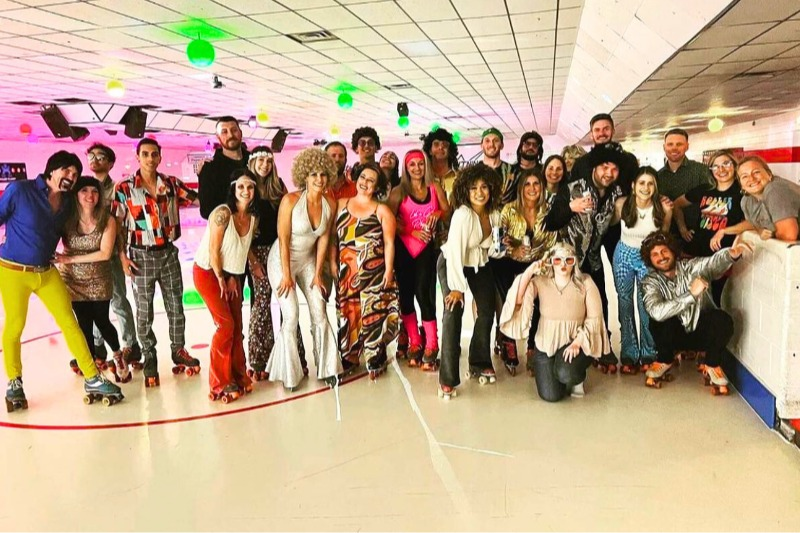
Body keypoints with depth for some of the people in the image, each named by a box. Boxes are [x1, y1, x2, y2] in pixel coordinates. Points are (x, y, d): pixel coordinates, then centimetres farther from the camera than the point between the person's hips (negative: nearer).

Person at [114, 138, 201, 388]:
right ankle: (149, 359, 19)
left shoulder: (172, 184, 2)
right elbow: (116, 225, -3)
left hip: (168, 253, 3)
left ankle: (179, 351, 26)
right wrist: (123, 257, -9)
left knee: (176, 306, 11)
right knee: (144, 311, 7)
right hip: (141, 256, -2)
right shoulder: (125, 188, -5)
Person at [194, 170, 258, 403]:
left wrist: (232, 278, -3)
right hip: (208, 273, -7)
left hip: (231, 274, 7)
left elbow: (244, 248, 4)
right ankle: (220, 384, 0)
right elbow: (213, 250, -20)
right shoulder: (223, 213, -22)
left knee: (237, 327, 5)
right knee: (225, 325, -11)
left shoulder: (253, 218, -1)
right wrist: (221, 280, -12)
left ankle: (238, 376, 19)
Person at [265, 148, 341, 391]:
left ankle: (326, 367, 14)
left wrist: (317, 273, -1)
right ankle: (289, 373, 8)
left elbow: (323, 239, -2)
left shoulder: (330, 204, -8)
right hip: (282, 261, -4)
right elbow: (283, 239, -18)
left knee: (320, 313, 0)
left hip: (308, 261, 5)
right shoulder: (291, 200, -21)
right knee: (291, 316, -8)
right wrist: (287, 275, -16)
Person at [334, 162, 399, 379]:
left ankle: (375, 362, 10)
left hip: (374, 270, -3)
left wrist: (388, 270, -9)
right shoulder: (341, 205, 10)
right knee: (348, 314, 7)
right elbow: (334, 237, 11)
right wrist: (332, 263, 4)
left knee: (373, 314, -1)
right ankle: (348, 359, 20)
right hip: (346, 270, 3)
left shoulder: (382, 210, 2)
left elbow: (389, 243, -2)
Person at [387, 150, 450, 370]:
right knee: (406, 294, 5)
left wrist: (438, 214, -13)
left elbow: (448, 213, 9)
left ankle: (431, 346, -5)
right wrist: (411, 231, -15)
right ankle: (414, 343, 16)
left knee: (423, 293, -11)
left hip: (427, 248, -1)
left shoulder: (435, 188, 7)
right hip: (403, 248, 1)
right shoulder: (399, 191, 3)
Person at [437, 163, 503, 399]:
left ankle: (479, 364, 31)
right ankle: (448, 379, -15)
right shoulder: (462, 214, -28)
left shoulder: (494, 213, -8)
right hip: (452, 264, -7)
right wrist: (457, 287, -30)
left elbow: (490, 245, 7)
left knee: (487, 311, 9)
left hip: (480, 264, 7)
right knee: (453, 313, -19)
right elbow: (456, 251, -30)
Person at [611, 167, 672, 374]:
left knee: (647, 306, 1)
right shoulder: (622, 204, -17)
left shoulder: (662, 207, -16)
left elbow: (664, 235, 2)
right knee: (625, 306, 7)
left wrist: (667, 213, -8)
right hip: (624, 256, 1)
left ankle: (648, 355, 17)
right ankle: (629, 355, 18)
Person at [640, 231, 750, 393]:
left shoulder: (692, 267, -9)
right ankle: (664, 361, -2)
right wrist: (691, 294, -39)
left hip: (702, 332, 1)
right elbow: (657, 312, -33)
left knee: (722, 319, -31)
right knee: (659, 321, -32)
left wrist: (731, 254, -56)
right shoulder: (650, 282, -12)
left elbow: (712, 263, -33)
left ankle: (712, 366, -5)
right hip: (675, 335, -1)